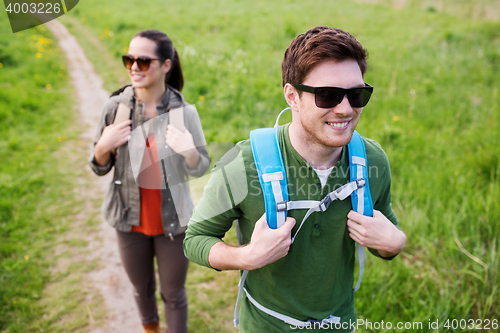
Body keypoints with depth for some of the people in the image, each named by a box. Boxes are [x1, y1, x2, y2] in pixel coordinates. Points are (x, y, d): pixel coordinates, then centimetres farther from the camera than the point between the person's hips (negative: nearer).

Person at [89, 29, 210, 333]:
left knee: (174, 294, 16)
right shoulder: (116, 107, -11)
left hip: (173, 221, -2)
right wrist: (104, 146, -22)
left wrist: (189, 151, -29)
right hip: (131, 221, 2)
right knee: (142, 289, 25)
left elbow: (201, 169, -7)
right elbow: (100, 167, -1)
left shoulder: (185, 112, -15)